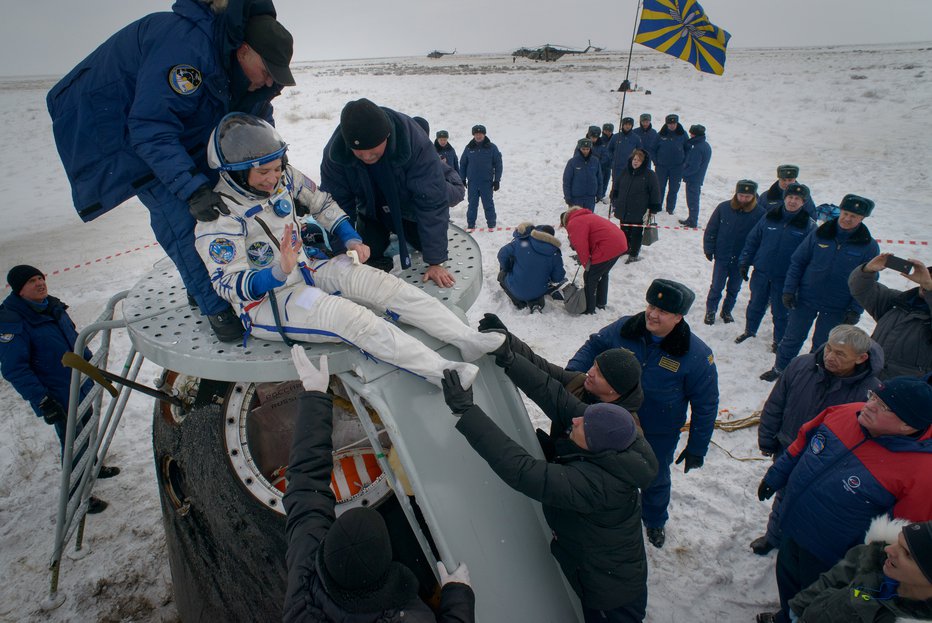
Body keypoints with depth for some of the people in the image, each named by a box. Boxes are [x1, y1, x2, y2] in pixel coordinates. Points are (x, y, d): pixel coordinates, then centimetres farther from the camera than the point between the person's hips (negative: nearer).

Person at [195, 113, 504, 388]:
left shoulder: (283, 175, -4)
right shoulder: (218, 214, -21)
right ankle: (442, 371, -32)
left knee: (378, 281, -15)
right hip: (264, 299, -6)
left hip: (305, 267, 6)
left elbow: (322, 203, 10)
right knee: (347, 315, -30)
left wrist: (351, 240, -4)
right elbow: (229, 284, -22)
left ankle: (468, 339, -17)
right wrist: (278, 272, -39)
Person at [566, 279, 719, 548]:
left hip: (659, 437, -2)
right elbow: (594, 345, -1)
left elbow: (705, 406, -14)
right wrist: (573, 370, -18)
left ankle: (655, 521, 56)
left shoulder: (697, 355, -24)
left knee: (655, 479, 24)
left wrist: (697, 448, -8)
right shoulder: (624, 329, -18)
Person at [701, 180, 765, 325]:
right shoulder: (724, 208, -10)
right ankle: (710, 311, 23)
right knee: (716, 287, 6)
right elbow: (711, 230, -2)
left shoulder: (760, 213, -11)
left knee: (734, 288, 16)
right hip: (722, 257, -1)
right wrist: (709, 250, -2)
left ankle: (727, 311, 34)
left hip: (741, 260, 1)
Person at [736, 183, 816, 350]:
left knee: (781, 311, 11)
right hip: (761, 273, 2)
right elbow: (752, 240, 4)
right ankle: (749, 331, 39)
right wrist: (744, 262, 1)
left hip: (785, 278, -2)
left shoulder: (808, 226, -8)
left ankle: (779, 341, 29)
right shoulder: (769, 217, -3)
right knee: (755, 305, 18)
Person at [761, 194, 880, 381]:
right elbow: (797, 261, 1)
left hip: (836, 308, -1)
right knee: (792, 338, 11)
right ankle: (779, 368, 29)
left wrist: (855, 310, -9)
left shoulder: (869, 246, -7)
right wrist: (789, 289, -5)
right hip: (806, 299, 1)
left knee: (821, 345, 11)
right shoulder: (819, 234, -5)